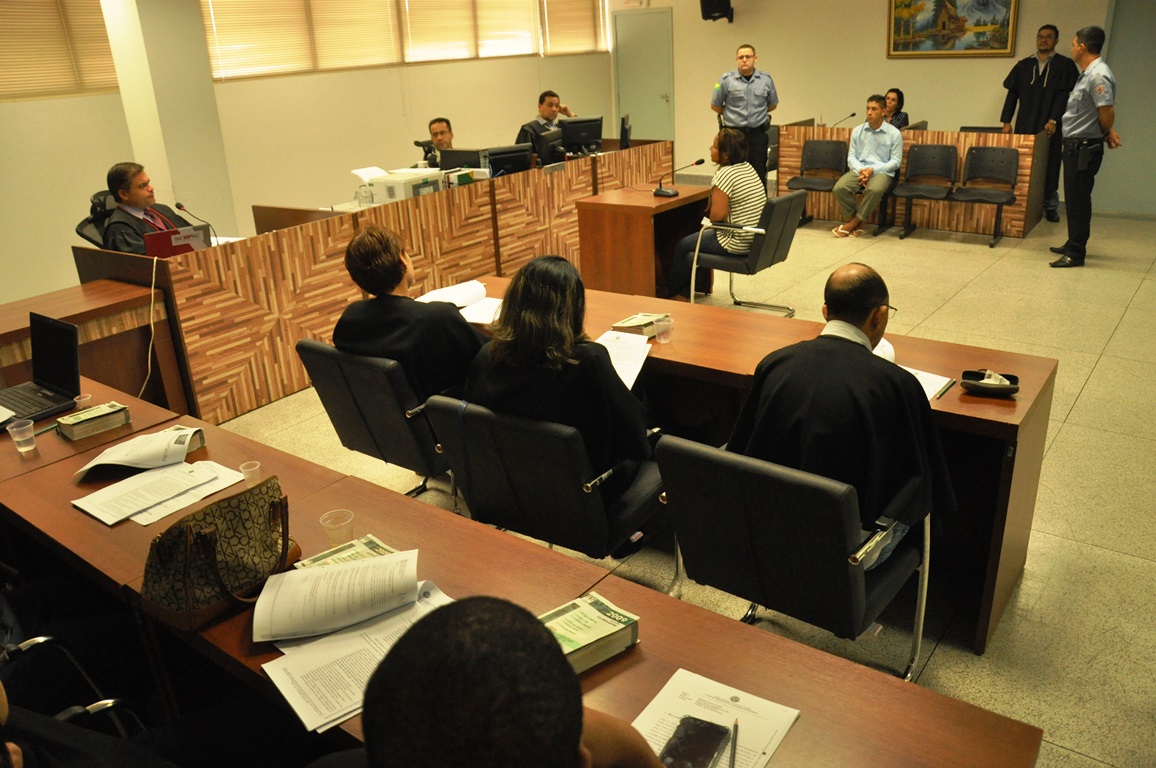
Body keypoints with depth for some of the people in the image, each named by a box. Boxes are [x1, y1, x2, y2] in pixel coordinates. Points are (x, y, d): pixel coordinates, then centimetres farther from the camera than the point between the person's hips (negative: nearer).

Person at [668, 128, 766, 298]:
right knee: (697, 239, 26)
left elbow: (717, 215, -24)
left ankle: (671, 290, 32)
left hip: (738, 244, -9)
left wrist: (711, 219, -4)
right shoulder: (748, 167, 6)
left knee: (683, 246, 10)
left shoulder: (724, 175, -21)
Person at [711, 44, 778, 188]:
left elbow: (772, 105, 17)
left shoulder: (766, 80, 3)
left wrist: (756, 114, 13)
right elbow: (715, 106, 7)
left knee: (759, 175, 4)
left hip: (758, 134, 2)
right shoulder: (726, 80, -3)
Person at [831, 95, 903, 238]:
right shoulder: (857, 131, 9)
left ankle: (853, 223, -19)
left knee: (874, 190, -38)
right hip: (858, 170, 3)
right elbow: (851, 156, 7)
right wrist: (861, 170, -13)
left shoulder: (894, 133, 0)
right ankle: (854, 220, -11)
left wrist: (873, 170, -15)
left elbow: (896, 161, -2)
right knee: (839, 188, -29)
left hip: (882, 172, -3)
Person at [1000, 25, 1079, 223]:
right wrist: (1006, 121, 2)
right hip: (1025, 125, 2)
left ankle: (1050, 206, 5)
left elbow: (1064, 95, -3)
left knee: (1049, 165, -2)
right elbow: (1012, 94, 11)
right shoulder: (1024, 65, 13)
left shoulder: (1065, 65, 5)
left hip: (1050, 126, -2)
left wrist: (1053, 120, -16)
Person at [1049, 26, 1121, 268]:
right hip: (1075, 146, 10)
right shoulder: (1089, 73, 14)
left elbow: (1107, 111, -24)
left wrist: (1107, 133, -7)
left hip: (1084, 147, -10)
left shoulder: (1098, 75, -18)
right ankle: (1073, 245, 30)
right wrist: (1106, 133, 8)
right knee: (1074, 198, 18)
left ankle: (1076, 253, 1)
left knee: (1078, 200, -5)